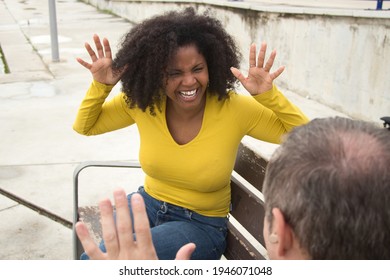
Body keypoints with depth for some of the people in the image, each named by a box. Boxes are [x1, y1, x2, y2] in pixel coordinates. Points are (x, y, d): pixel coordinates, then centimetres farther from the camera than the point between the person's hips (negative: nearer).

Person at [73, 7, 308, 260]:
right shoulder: (142, 102, -11)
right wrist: (101, 85, -15)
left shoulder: (234, 109, -20)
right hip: (147, 203, 4)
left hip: (202, 223, -4)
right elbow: (85, 126, 4)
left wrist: (268, 95, -31)